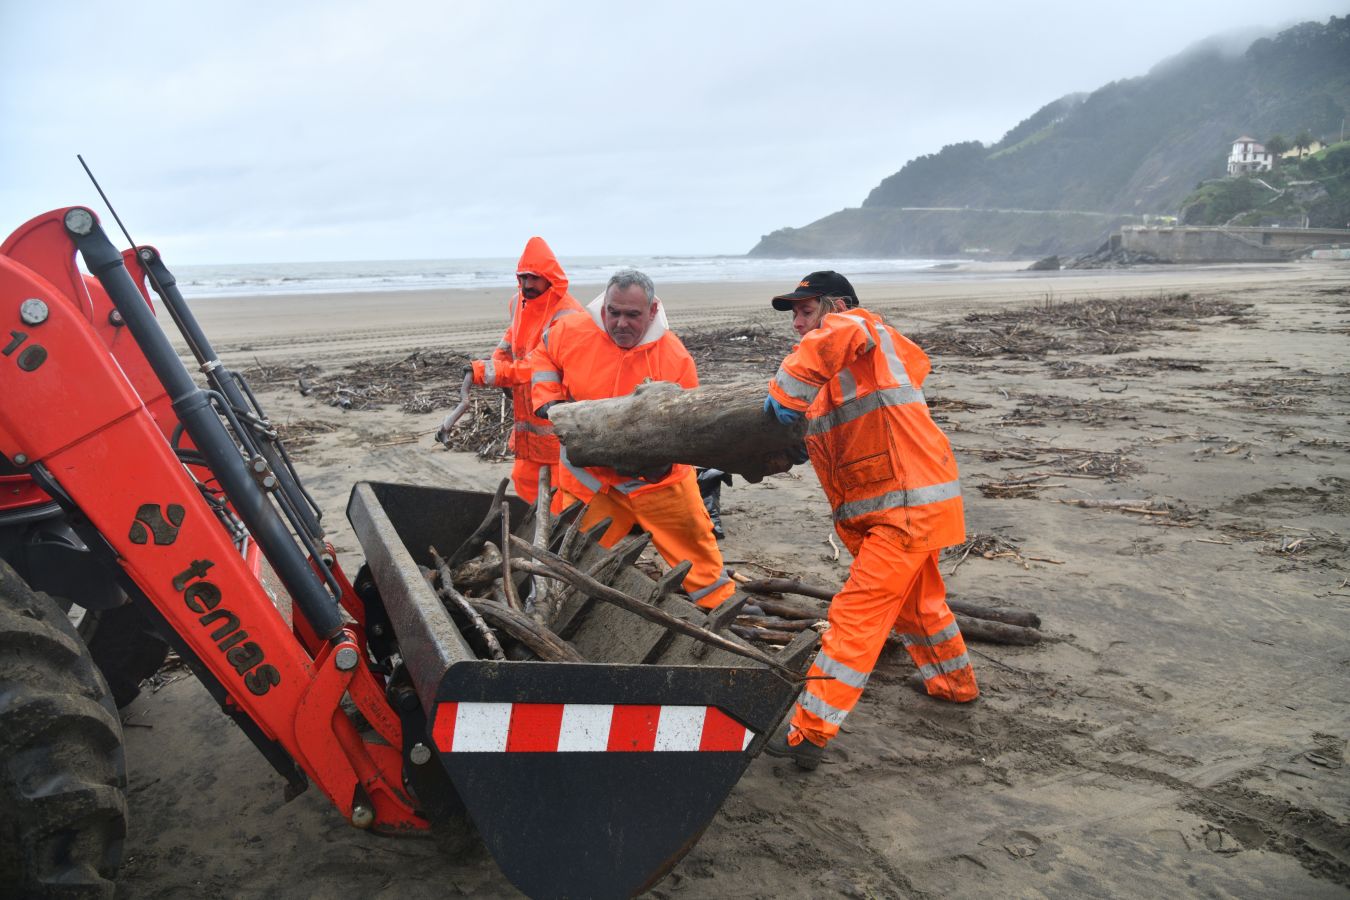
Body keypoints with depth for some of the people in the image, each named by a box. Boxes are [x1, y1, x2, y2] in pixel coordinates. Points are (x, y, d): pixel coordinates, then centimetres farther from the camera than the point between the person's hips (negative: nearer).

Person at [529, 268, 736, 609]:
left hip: (656, 476, 0)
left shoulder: (676, 357, -16)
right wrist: (549, 400, -6)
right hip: (590, 478, 1)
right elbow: (543, 357, 10)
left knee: (695, 546, 10)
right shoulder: (571, 332, -12)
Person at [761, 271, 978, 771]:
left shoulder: (861, 327, -10)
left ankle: (810, 731, -11)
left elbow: (833, 340, -33)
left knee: (856, 614, -12)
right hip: (903, 503, 10)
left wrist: (786, 393, -28)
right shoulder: (835, 373, 19)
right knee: (915, 600, 27)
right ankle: (955, 683, 49)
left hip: (909, 504, -10)